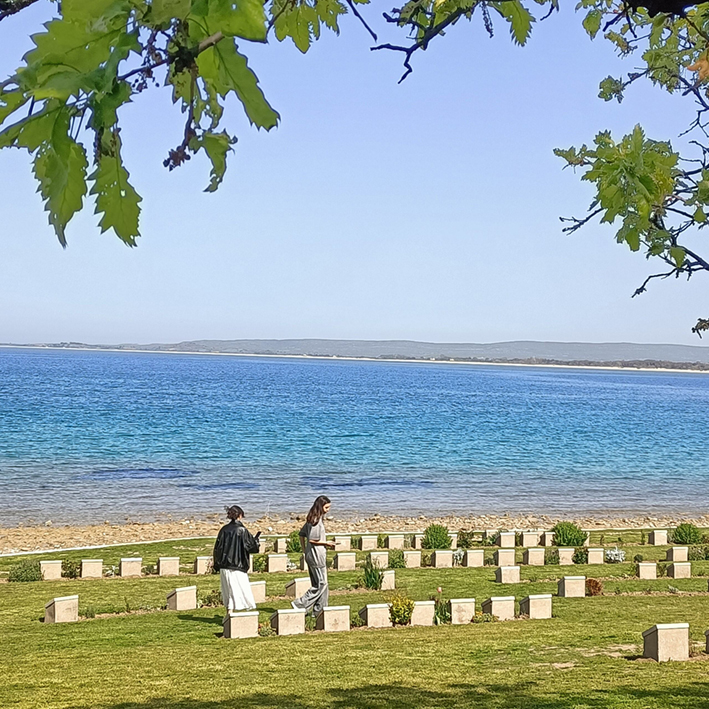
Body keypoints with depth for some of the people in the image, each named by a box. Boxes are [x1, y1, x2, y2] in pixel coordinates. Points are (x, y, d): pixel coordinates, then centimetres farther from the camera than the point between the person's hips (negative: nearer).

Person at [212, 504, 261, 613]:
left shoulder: (224, 530, 3)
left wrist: (217, 565, 14)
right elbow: (252, 547, -5)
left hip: (224, 566, 5)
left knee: (228, 592, 15)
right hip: (238, 567, -5)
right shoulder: (242, 530, -10)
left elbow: (217, 548, 5)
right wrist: (256, 538, 15)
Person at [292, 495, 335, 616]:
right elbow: (312, 539, -22)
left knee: (318, 583, 14)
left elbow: (302, 534, 17)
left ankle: (319, 610, 18)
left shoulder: (312, 519, 11)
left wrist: (305, 550, 18)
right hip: (317, 556, -10)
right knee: (321, 584, -4)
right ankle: (300, 604, -4)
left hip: (311, 555, 10)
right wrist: (326, 543, -11)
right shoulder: (316, 520, -18)